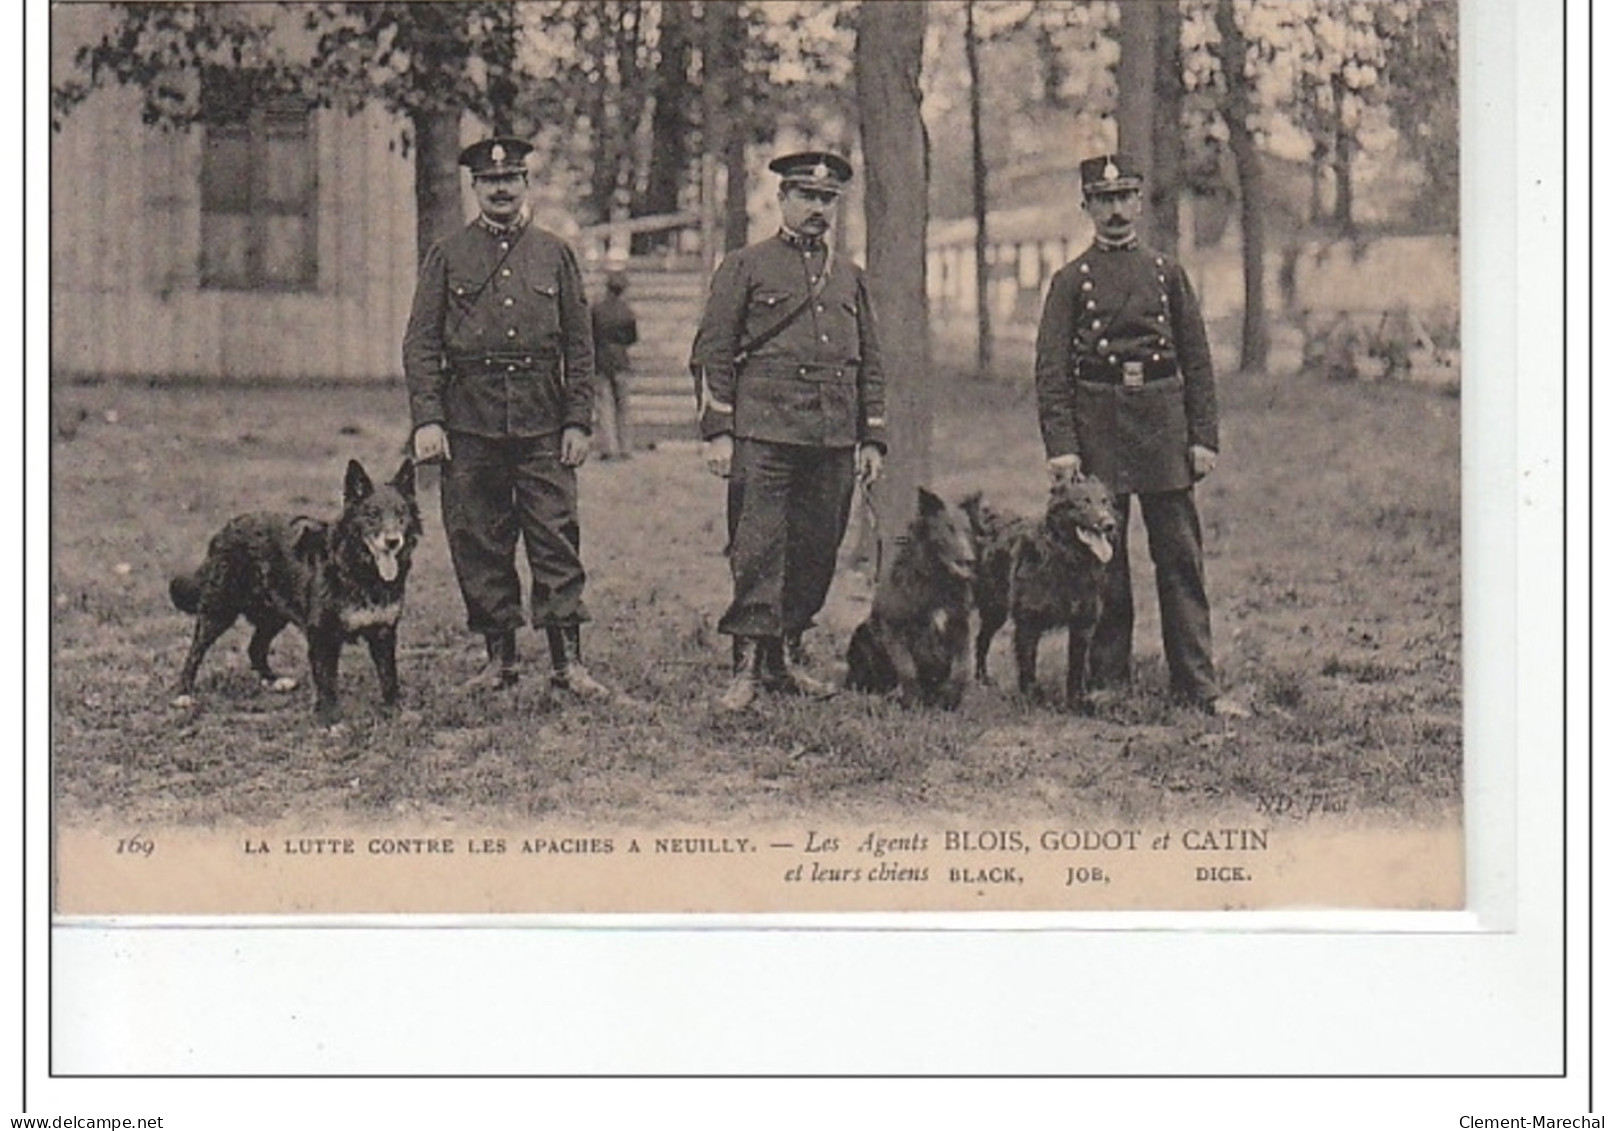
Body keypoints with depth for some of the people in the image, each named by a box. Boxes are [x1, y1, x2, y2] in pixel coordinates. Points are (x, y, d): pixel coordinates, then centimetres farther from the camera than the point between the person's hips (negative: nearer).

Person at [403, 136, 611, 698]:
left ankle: (567, 661, -2)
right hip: (469, 423, 0)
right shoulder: (447, 256, 7)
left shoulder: (555, 253, 10)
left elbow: (579, 345, 9)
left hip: (542, 422, 0)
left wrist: (578, 422, 1)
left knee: (556, 538, -4)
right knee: (478, 544, 4)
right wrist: (426, 420, -7)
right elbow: (421, 344, 3)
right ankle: (499, 657, 13)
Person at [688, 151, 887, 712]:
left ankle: (786, 657, 18)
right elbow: (711, 354, 1)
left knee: (816, 552, 7)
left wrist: (872, 439, 12)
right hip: (763, 434, -5)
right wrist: (717, 431, -7)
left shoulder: (850, 278, 19)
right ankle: (748, 666, -7)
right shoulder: (745, 267, 5)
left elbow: (870, 365, 21)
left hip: (833, 442, 5)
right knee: (758, 551, -9)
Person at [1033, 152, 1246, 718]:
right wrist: (1061, 446, -10)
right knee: (1101, 564, 4)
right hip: (1097, 427, -1)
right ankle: (1109, 682, 11)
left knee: (1181, 559, 0)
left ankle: (1198, 685, 2)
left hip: (1163, 423, 2)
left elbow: (1198, 360, 10)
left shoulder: (1167, 272, 11)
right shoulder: (1071, 280, 4)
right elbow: (1051, 373, 0)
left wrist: (1203, 437, 2)